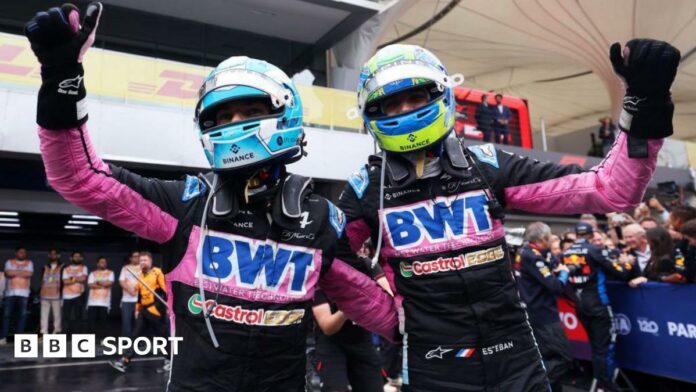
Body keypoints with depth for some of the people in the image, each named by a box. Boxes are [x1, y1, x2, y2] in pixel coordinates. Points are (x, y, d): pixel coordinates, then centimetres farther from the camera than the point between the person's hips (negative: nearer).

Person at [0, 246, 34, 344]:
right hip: (10, 293, 0)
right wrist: (23, 272, -4)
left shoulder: (29, 263, 10)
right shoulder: (9, 262, 9)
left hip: (23, 293, 1)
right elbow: (8, 273, -9)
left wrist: (15, 272, -3)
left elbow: (29, 274, -7)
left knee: (22, 315, -2)